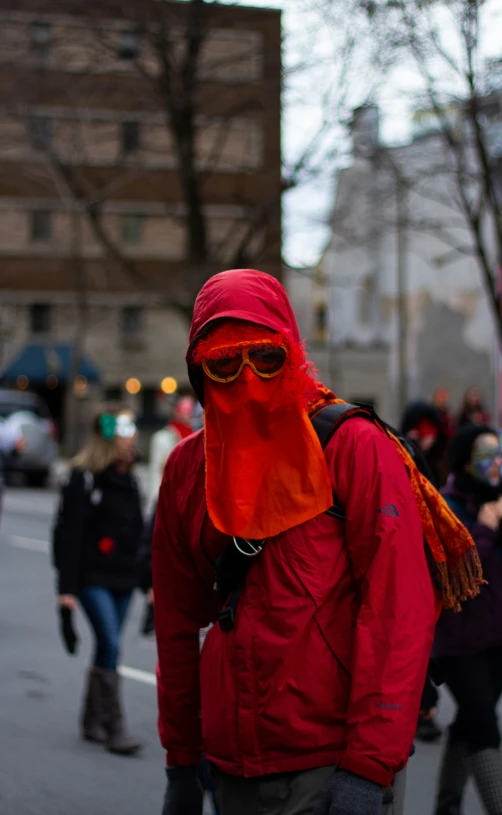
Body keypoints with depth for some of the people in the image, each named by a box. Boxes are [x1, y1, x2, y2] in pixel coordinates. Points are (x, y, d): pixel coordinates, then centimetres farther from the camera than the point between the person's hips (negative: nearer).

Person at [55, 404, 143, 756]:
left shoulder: (129, 479, 13)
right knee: (111, 646, -13)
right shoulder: (84, 478, -8)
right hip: (93, 577, -7)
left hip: (123, 580, 7)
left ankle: (93, 722, 21)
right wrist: (67, 587, -15)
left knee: (107, 649, 10)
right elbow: (70, 534, -11)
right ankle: (114, 727, -10)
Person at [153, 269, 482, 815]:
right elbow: (178, 625, 11)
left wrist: (368, 768, -18)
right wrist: (181, 763, 10)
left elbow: (399, 611, -13)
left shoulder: (354, 447, -7)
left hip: (335, 768, -4)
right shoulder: (187, 468, 6)